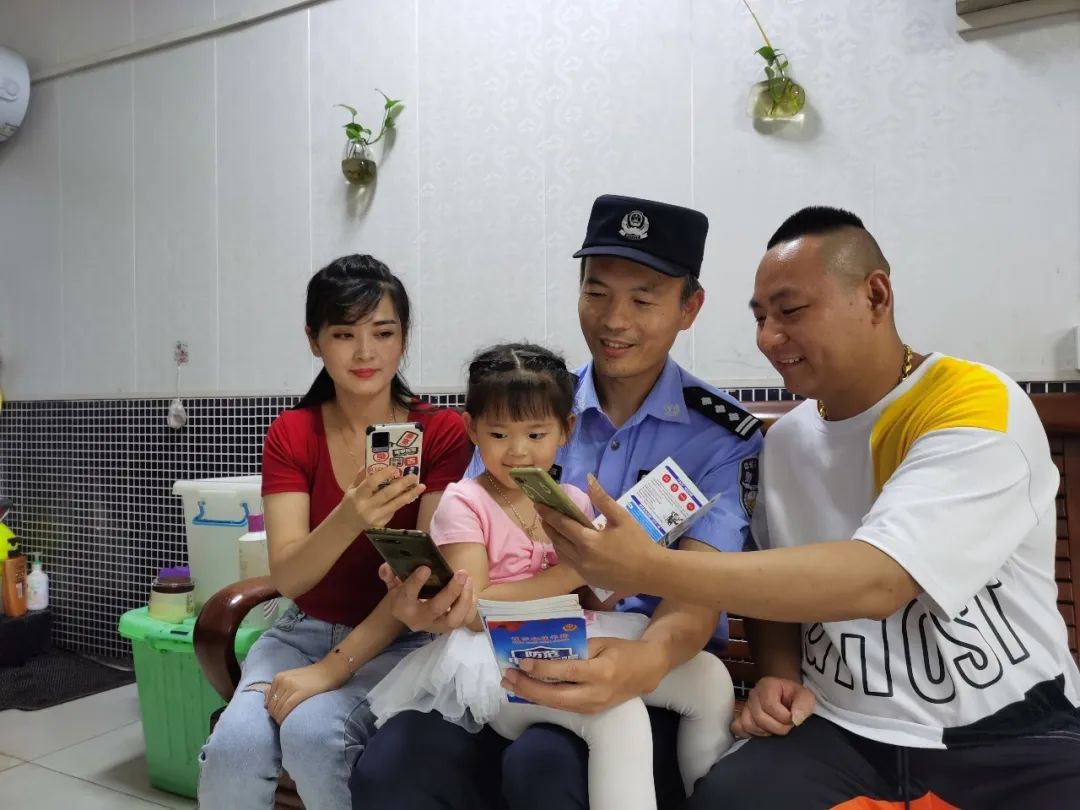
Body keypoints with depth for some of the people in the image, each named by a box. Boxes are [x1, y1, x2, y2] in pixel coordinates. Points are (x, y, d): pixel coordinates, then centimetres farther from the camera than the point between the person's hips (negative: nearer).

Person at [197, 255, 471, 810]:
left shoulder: (443, 433, -12)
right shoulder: (290, 434, -5)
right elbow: (288, 576, -15)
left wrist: (333, 669, -21)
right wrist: (347, 522, -36)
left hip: (397, 640, -2)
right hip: (304, 632, 3)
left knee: (312, 732, -28)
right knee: (233, 745, -23)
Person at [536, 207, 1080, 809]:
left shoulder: (978, 405, -15)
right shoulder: (784, 439, 5)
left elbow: (873, 582, -29)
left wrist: (651, 568, -33)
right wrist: (782, 676, -6)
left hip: (1010, 734, -2)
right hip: (841, 730, 3)